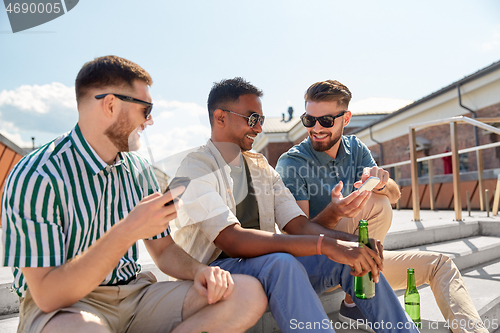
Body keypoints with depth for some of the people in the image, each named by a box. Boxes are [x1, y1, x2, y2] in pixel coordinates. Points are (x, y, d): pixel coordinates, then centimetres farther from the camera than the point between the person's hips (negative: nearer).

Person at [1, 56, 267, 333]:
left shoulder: (139, 171, 6)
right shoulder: (36, 177, -15)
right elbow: (48, 296, -20)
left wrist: (199, 270, -10)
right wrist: (126, 232, -30)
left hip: (134, 293, 6)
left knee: (248, 293, -12)